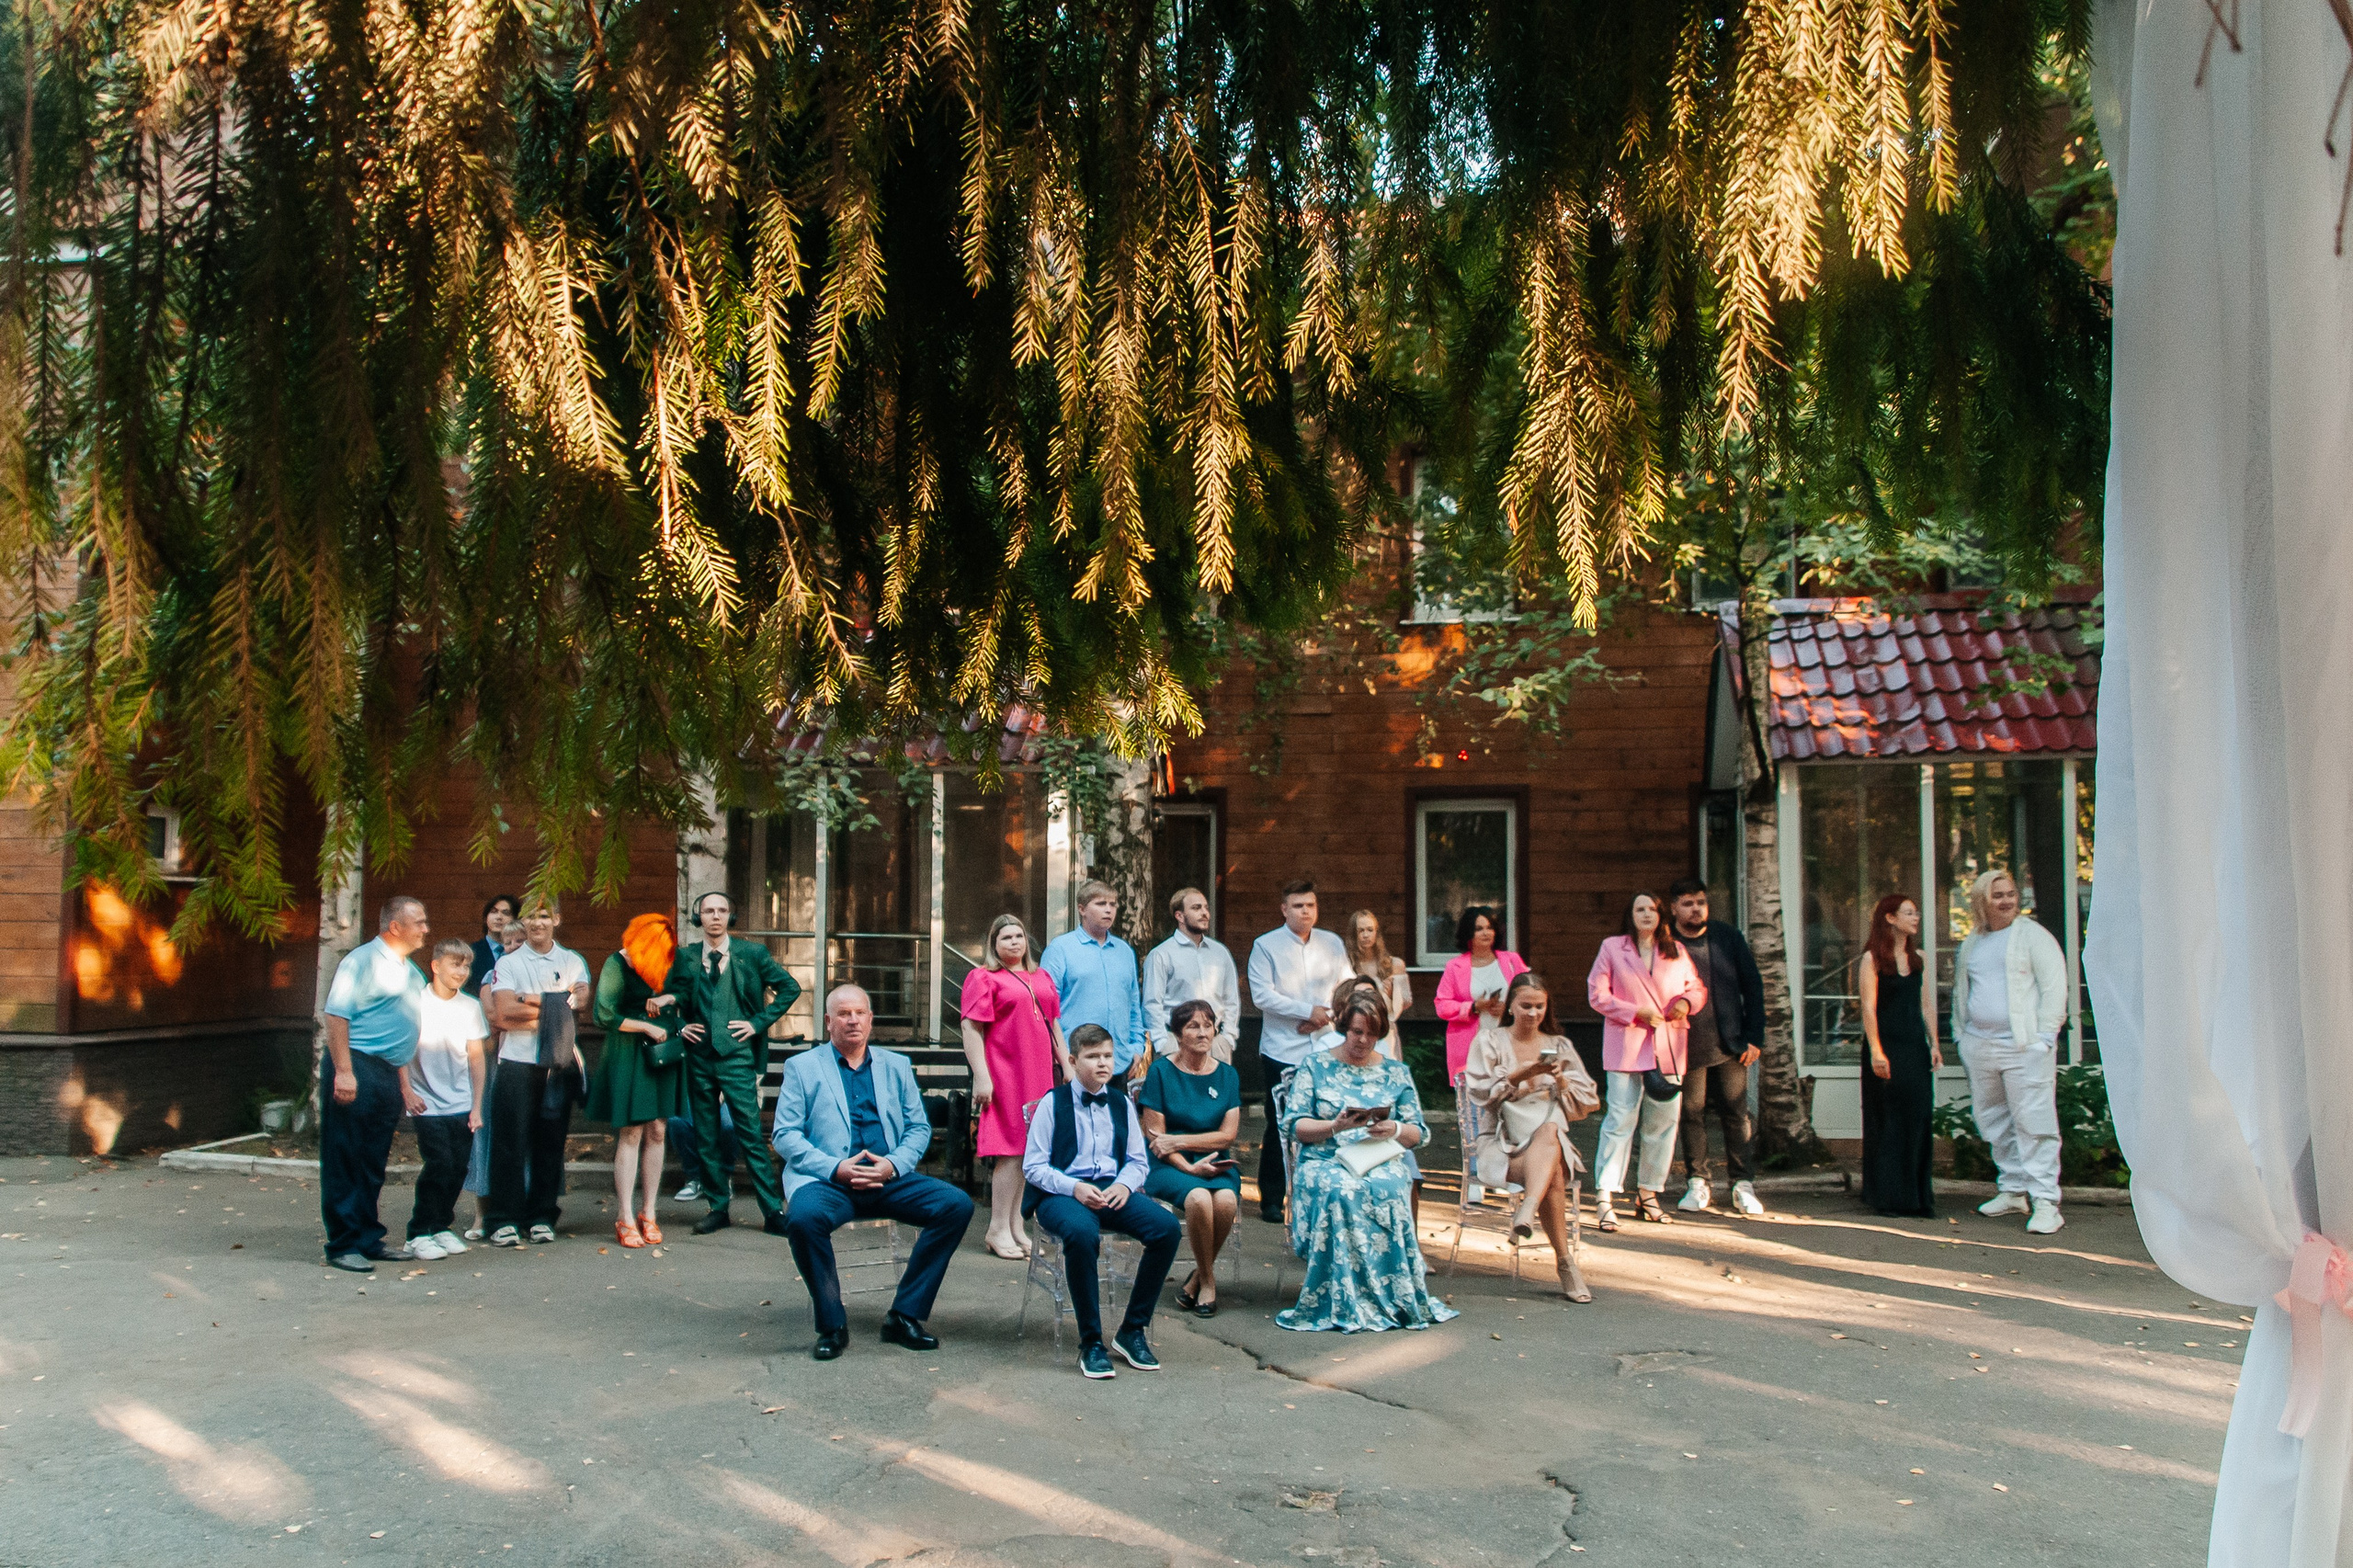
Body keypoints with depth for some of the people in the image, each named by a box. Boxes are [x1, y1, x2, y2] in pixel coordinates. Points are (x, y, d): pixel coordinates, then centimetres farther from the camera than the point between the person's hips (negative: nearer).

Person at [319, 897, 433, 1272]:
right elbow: (336, 1015, -16)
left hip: (388, 1073, 9)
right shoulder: (362, 960, -8)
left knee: (374, 1164, 13)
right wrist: (343, 1071, -23)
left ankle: (368, 1240, 21)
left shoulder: (411, 972, 19)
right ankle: (343, 1245, 1)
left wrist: (403, 1079, 21)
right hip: (358, 1068, -9)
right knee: (345, 1161, -3)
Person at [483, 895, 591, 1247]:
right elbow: (503, 1013, -7)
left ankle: (542, 1217, 11)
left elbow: (580, 1001, -4)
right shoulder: (507, 964, 8)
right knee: (510, 1141, -4)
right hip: (516, 1063, -1)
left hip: (560, 1063, 2)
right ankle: (506, 1220, 1)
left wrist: (526, 1004, -8)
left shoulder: (573, 962, 14)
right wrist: (555, 1006, -3)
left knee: (550, 1141, 3)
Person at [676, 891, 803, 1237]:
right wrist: (680, 1027, 3)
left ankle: (773, 1211, 0)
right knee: (706, 1137, 8)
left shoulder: (752, 954, 1)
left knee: (751, 1135, -6)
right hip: (699, 1056, 3)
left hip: (737, 1056, -3)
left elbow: (790, 988, 4)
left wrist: (759, 1023, -3)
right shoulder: (685, 959, 7)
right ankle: (718, 1208, 19)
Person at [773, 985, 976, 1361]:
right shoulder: (802, 1067, 10)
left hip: (888, 1178, 3)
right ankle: (832, 1325, -14)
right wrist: (836, 1168, -13)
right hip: (827, 1179, -3)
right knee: (804, 1217, -36)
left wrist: (893, 1165, -7)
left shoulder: (896, 1066, 19)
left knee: (957, 1205, -19)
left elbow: (919, 1127, 14)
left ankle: (904, 1316, -8)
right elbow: (785, 1136, 1)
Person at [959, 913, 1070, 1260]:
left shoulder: (1041, 978, 19)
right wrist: (981, 1077, -16)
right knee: (1012, 1150, -9)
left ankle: (1015, 1227, 13)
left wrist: (1066, 1066, 17)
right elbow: (971, 1029, -9)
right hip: (1004, 1075, -6)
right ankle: (999, 1229, -2)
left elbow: (1054, 1024, 24)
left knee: (1026, 1151, 7)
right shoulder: (983, 978, -2)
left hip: (1039, 1074, 6)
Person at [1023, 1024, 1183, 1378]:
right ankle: (1091, 1342, -23)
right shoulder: (1052, 1104, 2)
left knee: (1168, 1227, -22)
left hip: (1112, 1190, 5)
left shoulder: (1122, 1104, 15)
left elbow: (1137, 1160, 16)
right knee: (1083, 1232, -40)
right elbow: (1033, 1165, -2)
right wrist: (1074, 1188, -17)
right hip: (1061, 1193, -4)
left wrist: (1124, 1184, -8)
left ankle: (1132, 1331, -8)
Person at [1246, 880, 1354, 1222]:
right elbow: (1262, 995, -10)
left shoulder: (1333, 944, 12)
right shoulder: (1266, 946, -1)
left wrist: (1325, 1017, -7)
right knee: (1278, 1129, 2)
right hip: (1281, 1051, -3)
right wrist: (1308, 1010, -14)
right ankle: (1271, 1201, 11)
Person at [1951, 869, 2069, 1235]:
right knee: (1995, 1123, 11)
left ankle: (2046, 1203, -10)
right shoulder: (1969, 944, 16)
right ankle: (2012, 1191, 21)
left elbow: (2054, 985, -5)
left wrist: (2044, 1035, -11)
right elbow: (1960, 992, 26)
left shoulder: (2032, 934, 0)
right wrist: (1960, 1033, 16)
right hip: (1979, 1045, 6)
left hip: (2023, 1044, -6)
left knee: (2033, 1123, -9)